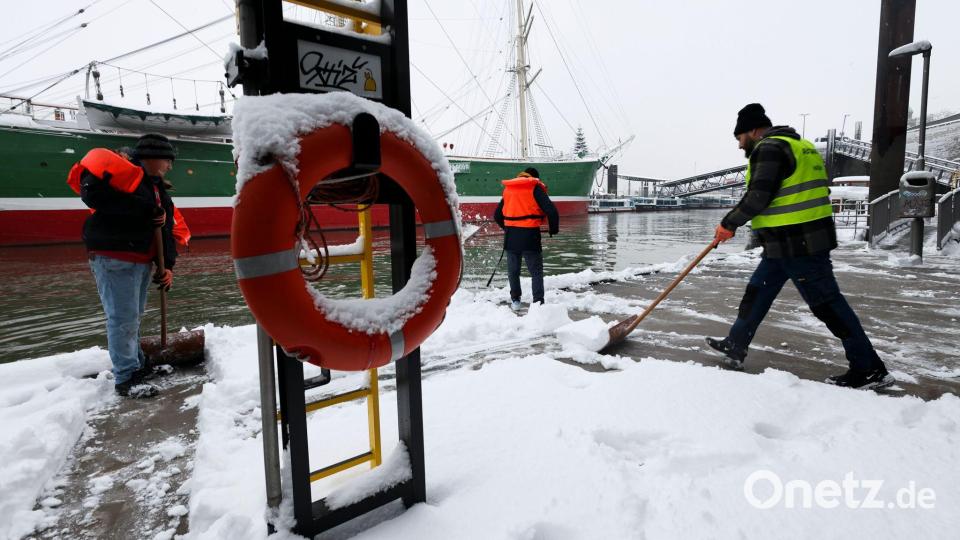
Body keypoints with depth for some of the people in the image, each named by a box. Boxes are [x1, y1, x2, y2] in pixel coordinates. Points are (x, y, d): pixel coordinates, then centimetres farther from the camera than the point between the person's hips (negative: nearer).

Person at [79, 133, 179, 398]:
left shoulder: (158, 188, 17)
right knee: (123, 317, -6)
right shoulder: (123, 169, -10)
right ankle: (126, 379, 2)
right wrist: (144, 209, -24)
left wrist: (167, 265, 5)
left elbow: (166, 229, 15)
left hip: (141, 260, 10)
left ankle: (137, 365, 34)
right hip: (113, 257, -10)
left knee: (134, 316, 20)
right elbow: (93, 192, -27)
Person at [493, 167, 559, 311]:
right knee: (536, 272, 4)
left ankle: (515, 300, 25)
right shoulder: (535, 188, -1)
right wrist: (554, 228, 5)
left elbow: (497, 215, 18)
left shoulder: (508, 189, 13)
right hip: (530, 236, -4)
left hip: (511, 236, 4)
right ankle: (538, 302, -3)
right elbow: (551, 210, -11)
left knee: (513, 271, 17)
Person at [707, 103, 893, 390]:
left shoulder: (769, 149, -13)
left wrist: (729, 224, -9)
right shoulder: (796, 145, 19)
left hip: (797, 244, -11)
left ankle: (870, 369, 7)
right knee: (757, 292, 15)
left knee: (826, 303, -3)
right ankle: (735, 347, 25)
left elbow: (758, 197, -21)